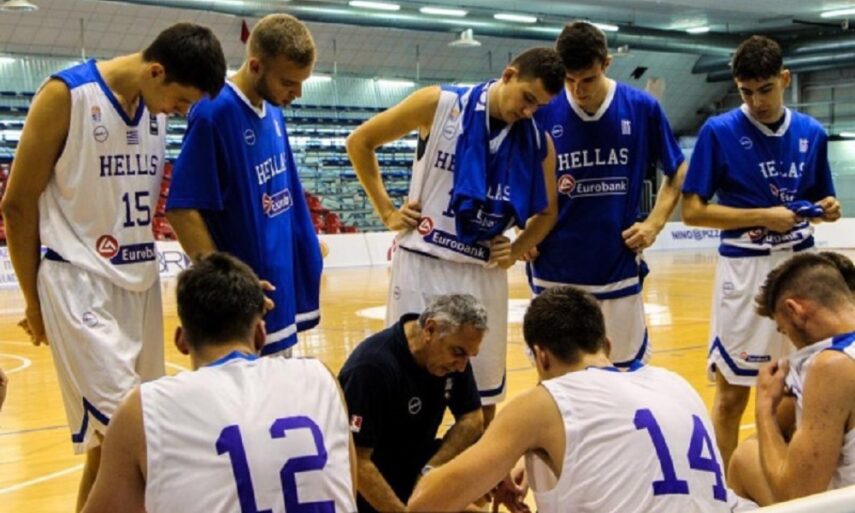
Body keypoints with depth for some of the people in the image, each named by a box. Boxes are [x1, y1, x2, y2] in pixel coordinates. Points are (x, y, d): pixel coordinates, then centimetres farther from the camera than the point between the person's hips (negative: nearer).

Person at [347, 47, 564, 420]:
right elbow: (359, 141, 1)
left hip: (484, 274, 3)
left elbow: (546, 212, 17)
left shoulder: (538, 144, 2)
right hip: (422, 263, -3)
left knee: (483, 395, 11)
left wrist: (517, 250, -1)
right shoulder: (439, 104, -8)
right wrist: (386, 212, -2)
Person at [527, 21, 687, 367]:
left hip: (618, 270, 0)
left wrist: (655, 223, -1)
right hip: (555, 271, 0)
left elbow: (677, 172, 10)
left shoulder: (642, 108, -3)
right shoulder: (543, 112, -4)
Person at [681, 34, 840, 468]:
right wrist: (763, 216, -16)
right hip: (746, 268, -4)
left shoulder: (812, 133, 7)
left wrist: (827, 209, -7)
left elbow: (817, 201, 16)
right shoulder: (719, 131, -6)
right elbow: (693, 210, -9)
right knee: (733, 390, 2)